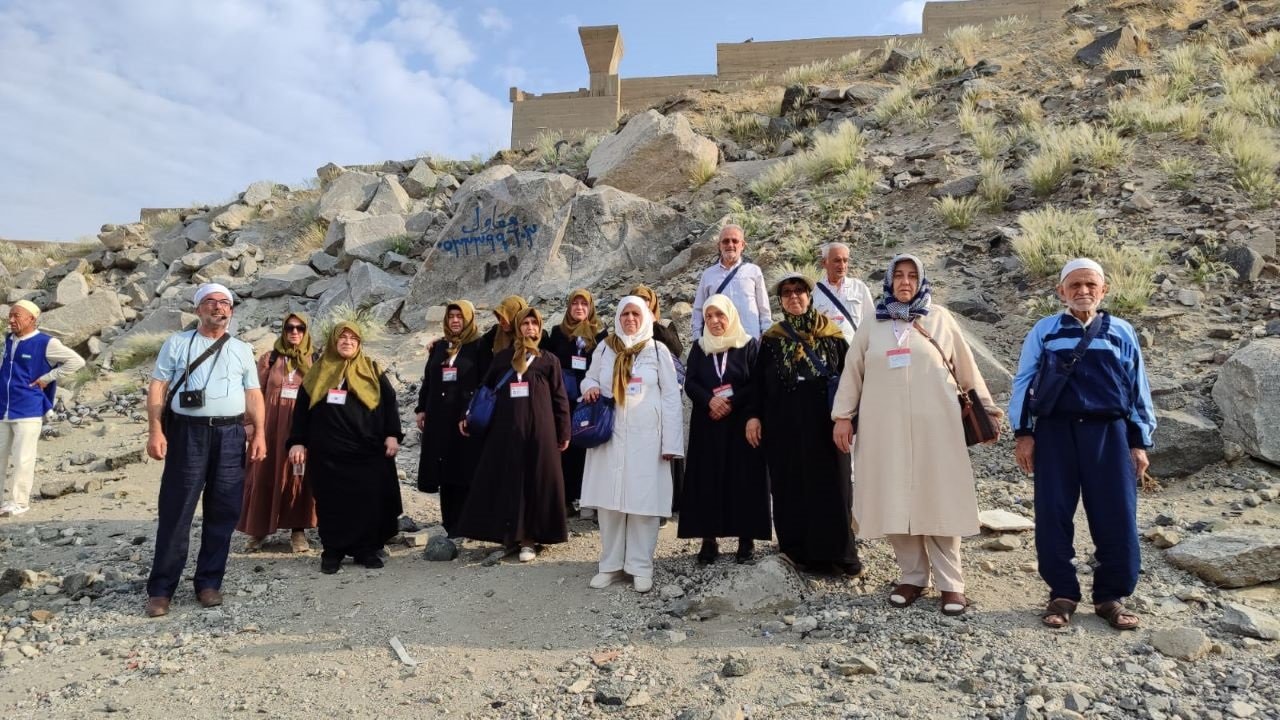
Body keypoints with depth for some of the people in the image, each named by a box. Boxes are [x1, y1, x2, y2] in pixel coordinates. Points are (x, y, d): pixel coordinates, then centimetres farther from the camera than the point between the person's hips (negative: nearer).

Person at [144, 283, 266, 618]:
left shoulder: (242, 349, 15)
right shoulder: (177, 343, 9)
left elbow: (253, 394, 12)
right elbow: (157, 388, 3)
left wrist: (260, 433, 2)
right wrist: (155, 431, -7)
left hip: (230, 435, 2)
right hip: (187, 433, -2)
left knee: (223, 513, 5)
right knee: (176, 512, 0)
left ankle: (209, 583, 16)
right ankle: (160, 589, 9)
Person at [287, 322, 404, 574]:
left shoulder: (373, 372, 10)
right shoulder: (317, 373, 12)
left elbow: (389, 403, 5)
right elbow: (302, 409, 11)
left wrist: (392, 435, -5)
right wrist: (298, 442, 3)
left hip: (367, 450, 0)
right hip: (327, 453, 1)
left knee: (369, 501, 0)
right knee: (332, 503, 4)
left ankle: (367, 550, 12)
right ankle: (332, 553, 15)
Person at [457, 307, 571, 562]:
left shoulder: (549, 360, 6)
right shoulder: (502, 357, 11)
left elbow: (560, 398, 5)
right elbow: (485, 388, 14)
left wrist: (563, 432, 2)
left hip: (538, 430, -1)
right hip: (505, 429, 2)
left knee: (535, 482, 0)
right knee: (505, 482, 3)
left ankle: (528, 538, 8)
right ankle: (509, 534, 14)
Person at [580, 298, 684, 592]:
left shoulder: (658, 350, 3)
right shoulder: (604, 348, 9)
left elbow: (671, 397, 1)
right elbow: (590, 379, 20)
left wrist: (671, 442, -5)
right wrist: (589, 388, -7)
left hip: (645, 437, -2)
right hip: (609, 435, 2)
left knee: (643, 500, -1)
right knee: (609, 500, 5)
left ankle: (641, 566, 10)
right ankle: (611, 564, 18)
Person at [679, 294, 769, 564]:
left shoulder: (750, 345, 3)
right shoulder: (699, 347, 10)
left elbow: (757, 384, -4)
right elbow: (690, 383, 1)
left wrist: (732, 403, -17)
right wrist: (710, 400, -18)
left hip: (741, 424, -2)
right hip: (707, 424, 2)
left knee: (744, 478, -1)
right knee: (707, 479, 0)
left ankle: (746, 537, 8)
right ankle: (709, 538, 5)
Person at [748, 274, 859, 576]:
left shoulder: (832, 335, 6)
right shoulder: (771, 339, 8)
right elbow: (758, 381, 7)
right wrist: (754, 415, -3)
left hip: (824, 424, -1)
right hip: (784, 426, 1)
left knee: (830, 485, 1)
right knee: (791, 487, 4)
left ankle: (836, 552, 12)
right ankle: (800, 549, 14)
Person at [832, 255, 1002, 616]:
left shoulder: (940, 319, 7)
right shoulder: (872, 326, 10)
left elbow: (966, 366, 11)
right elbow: (852, 371, 11)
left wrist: (987, 406, 13)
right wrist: (843, 415, 7)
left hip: (934, 425, -1)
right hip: (887, 428, 2)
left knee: (939, 501, 1)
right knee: (897, 502, 4)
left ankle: (950, 583, 11)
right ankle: (912, 577, 18)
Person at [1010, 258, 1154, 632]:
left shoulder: (1122, 332, 9)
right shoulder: (1044, 331, 6)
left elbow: (1138, 389, 11)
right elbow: (1024, 381, 5)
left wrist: (1139, 442, 8)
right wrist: (1023, 433, 0)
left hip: (1108, 433, 1)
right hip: (1055, 432, -1)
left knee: (1116, 518, 2)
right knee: (1053, 516, 2)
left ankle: (1112, 596, 18)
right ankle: (1062, 594, 15)